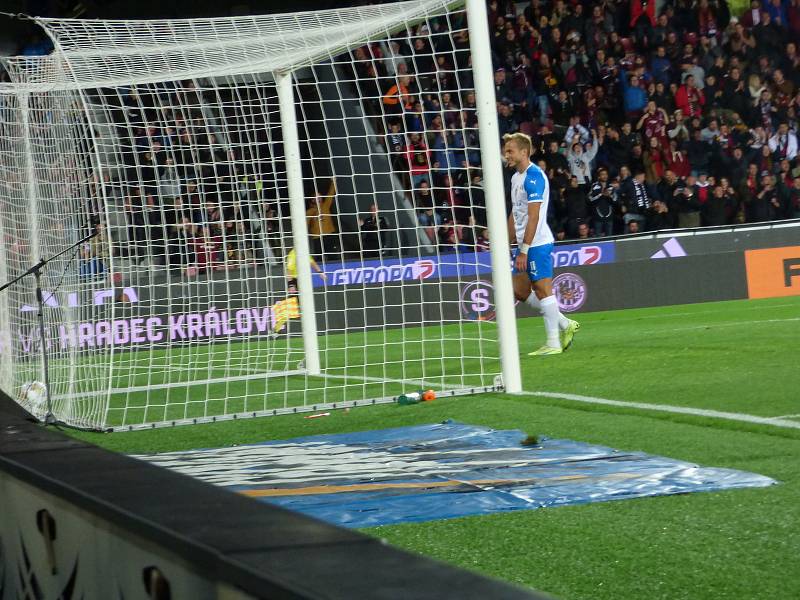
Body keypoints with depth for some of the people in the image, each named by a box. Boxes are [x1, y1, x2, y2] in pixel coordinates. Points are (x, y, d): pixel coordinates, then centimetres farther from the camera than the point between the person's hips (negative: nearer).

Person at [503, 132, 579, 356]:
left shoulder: (534, 176, -15)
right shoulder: (516, 177, 15)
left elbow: (533, 217, -20)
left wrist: (524, 250, -22)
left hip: (537, 243, -10)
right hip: (525, 245, 10)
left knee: (543, 289, -5)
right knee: (520, 290, 10)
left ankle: (553, 343, 1)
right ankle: (565, 324, 19)